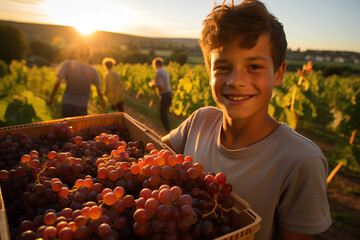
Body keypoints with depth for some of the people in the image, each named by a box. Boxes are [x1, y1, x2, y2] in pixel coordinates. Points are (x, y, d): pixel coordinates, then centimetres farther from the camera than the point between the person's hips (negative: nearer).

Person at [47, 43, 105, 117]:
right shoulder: (92, 70, -5)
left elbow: (57, 82, -12)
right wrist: (102, 101, 22)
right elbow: (98, 90, 4)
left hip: (66, 105, 1)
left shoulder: (67, 64, -6)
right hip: (81, 107, -1)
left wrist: (51, 98, 1)